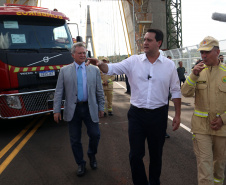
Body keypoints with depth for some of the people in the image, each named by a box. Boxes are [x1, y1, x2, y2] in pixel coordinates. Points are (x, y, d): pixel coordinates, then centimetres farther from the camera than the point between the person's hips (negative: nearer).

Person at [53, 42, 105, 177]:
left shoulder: (94, 70, 5)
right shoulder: (64, 71, 3)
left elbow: (99, 91, 8)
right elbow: (59, 92, 1)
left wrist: (101, 107, 6)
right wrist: (57, 110, -3)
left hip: (90, 109, 0)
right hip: (73, 110, 0)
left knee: (95, 135, 2)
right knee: (75, 140, 8)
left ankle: (92, 155, 33)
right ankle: (81, 164, 27)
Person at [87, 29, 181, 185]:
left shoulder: (169, 65, 1)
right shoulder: (134, 61, 0)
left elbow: (176, 91, 6)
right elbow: (112, 68, -8)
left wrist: (177, 115, 4)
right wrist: (100, 64, -30)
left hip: (158, 115, 0)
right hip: (137, 114, 0)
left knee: (156, 154, 16)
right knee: (135, 154, 6)